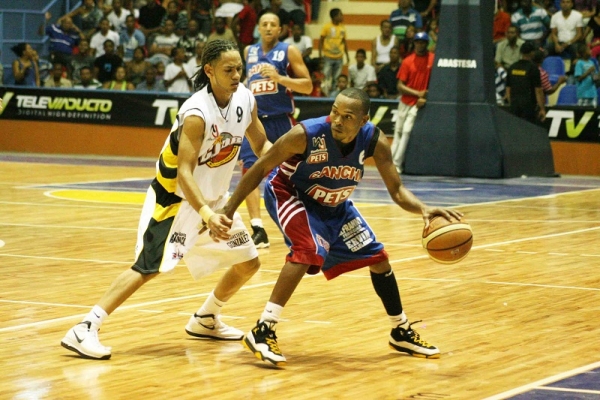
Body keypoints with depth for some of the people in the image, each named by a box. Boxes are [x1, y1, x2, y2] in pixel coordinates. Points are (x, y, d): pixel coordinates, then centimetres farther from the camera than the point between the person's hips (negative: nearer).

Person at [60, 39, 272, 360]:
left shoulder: (245, 99, -6)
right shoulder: (197, 114, -28)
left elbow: (261, 145, 9)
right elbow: (184, 171, -32)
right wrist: (207, 216, -45)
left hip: (214, 197, 8)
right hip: (176, 197, -8)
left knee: (248, 262, 11)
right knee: (150, 265, -19)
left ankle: (205, 320, 32)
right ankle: (84, 330, -19)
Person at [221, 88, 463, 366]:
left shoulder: (373, 141, -23)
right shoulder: (305, 135, -34)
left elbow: (397, 190, -16)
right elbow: (259, 169, -22)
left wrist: (423, 209, -38)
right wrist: (228, 211, -22)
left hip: (334, 204, 6)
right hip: (288, 193, -6)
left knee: (376, 257, 8)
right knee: (309, 251, -31)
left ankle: (402, 333, 29)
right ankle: (262, 332, -27)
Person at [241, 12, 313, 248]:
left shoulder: (289, 52, -4)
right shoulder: (249, 52, 10)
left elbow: (307, 86, -8)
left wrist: (279, 78, -21)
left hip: (281, 120, -3)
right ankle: (258, 230, -18)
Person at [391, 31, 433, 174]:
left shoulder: (433, 59, -4)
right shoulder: (407, 61, 1)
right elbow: (400, 86, -1)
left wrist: (425, 98, -12)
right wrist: (417, 93, -12)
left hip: (419, 103, -3)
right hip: (405, 101, 3)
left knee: (406, 131, -10)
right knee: (398, 131, 8)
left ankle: (397, 164, -9)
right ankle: (391, 160, 15)